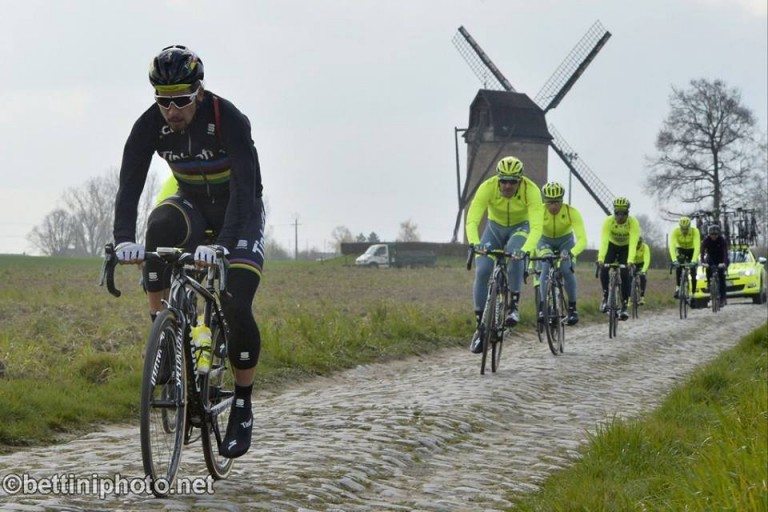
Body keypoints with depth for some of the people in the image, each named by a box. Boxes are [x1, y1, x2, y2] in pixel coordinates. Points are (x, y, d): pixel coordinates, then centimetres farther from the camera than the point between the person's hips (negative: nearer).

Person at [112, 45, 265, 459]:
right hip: (192, 204, 3)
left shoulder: (229, 121, -30)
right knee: (160, 224, -34)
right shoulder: (150, 125, -19)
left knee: (236, 308, -19)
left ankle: (243, 409, 0)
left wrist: (222, 244, -54)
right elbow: (129, 185, -25)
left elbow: (244, 188, -39)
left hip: (240, 211, -3)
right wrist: (123, 239, -44)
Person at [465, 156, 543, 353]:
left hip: (520, 228, -1)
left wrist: (525, 249, -57)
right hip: (494, 227, 2)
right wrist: (475, 244, -55)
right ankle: (481, 325, -5)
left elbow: (536, 227, -40)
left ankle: (514, 305, -20)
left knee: (515, 254, -36)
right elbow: (472, 221, -35)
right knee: (482, 271, -17)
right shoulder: (487, 187, -29)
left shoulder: (531, 190, -31)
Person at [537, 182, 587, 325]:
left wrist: (571, 253, -58)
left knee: (568, 270, -22)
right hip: (545, 241, 0)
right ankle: (543, 306, -11)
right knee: (546, 269, -24)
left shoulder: (572, 212, -32)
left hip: (566, 240, 0)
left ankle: (572, 308, -6)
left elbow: (582, 239, -39)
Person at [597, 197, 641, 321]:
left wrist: (630, 261, -53)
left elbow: (633, 243, -40)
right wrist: (600, 258, -51)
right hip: (612, 245, 1)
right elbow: (604, 241, -38)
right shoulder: (608, 221, -30)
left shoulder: (633, 222, -32)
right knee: (604, 269, -21)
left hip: (626, 247, -1)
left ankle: (624, 306, -8)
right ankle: (606, 296, 0)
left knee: (625, 274, -16)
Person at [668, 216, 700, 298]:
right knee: (678, 266, -29)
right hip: (680, 249, 0)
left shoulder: (695, 231, -32)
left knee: (693, 272, -9)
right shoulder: (675, 231, -31)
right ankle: (677, 288, -23)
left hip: (691, 250, 0)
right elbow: (672, 246, -39)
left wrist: (694, 260, -52)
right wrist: (674, 260, -53)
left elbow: (697, 246, -40)